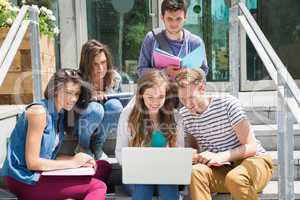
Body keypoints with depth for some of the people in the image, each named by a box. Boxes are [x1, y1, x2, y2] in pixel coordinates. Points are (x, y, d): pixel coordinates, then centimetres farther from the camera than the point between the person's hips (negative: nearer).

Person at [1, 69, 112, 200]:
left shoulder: (59, 114, 10)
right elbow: (32, 162, -20)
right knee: (98, 187, -16)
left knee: (103, 167, 5)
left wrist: (78, 160, -7)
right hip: (25, 180, -9)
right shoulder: (39, 111, -17)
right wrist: (72, 162, -13)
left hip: (41, 173, 9)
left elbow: (50, 155, 8)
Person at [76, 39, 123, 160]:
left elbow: (117, 109, 4)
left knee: (114, 104, -26)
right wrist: (91, 98, -29)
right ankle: (82, 147, -8)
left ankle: (97, 146, -8)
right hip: (81, 126, -3)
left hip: (104, 126, 3)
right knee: (95, 108, -34)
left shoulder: (114, 77, -9)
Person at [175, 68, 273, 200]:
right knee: (196, 171, -29)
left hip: (253, 159, -3)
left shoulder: (227, 104, -13)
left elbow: (251, 147, -13)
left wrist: (220, 157, -28)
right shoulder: (184, 115, 0)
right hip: (222, 169, 3)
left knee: (234, 178, -36)